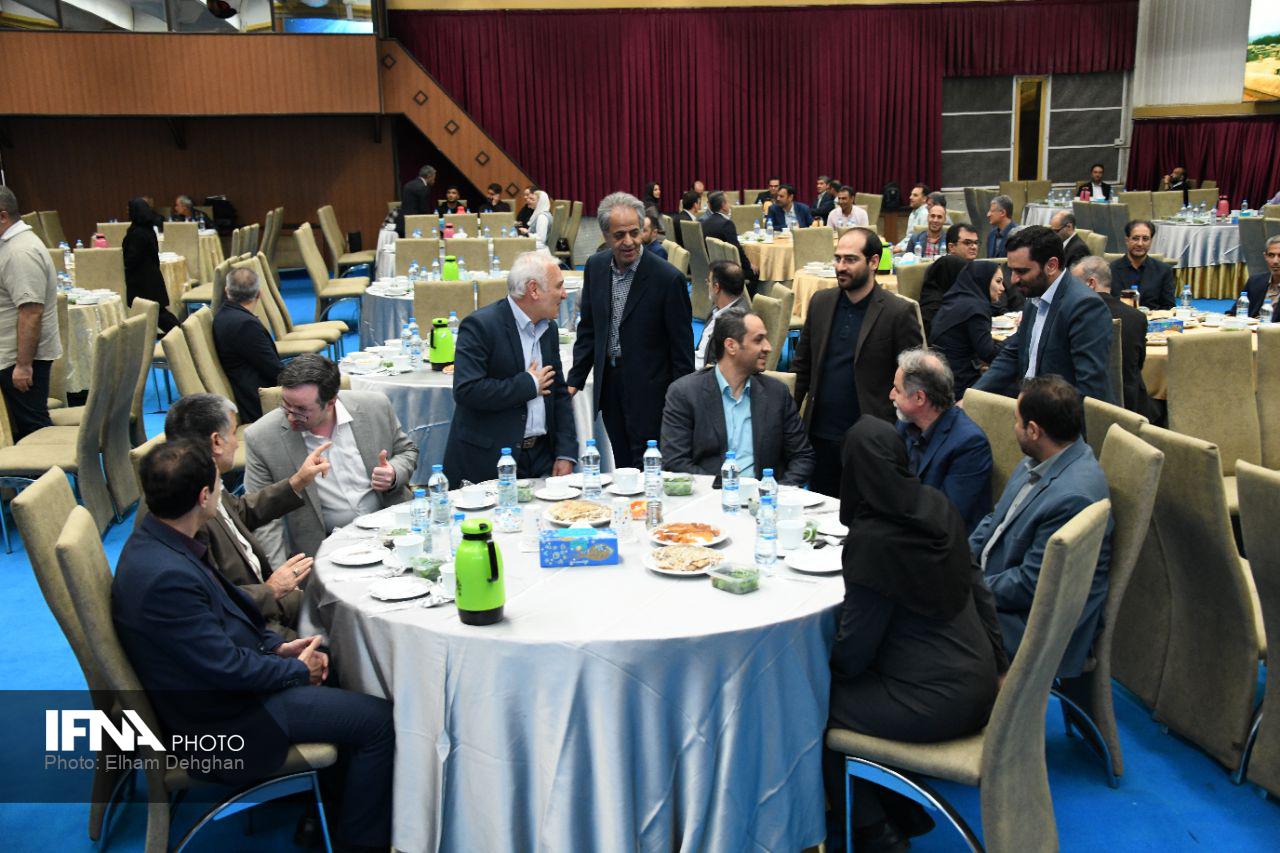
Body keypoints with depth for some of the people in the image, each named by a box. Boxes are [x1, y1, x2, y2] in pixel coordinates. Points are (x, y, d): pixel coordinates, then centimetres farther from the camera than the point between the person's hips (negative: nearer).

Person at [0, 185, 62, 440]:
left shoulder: (21, 252, -20)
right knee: (24, 426, 15)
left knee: (32, 425, -4)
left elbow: (31, 312, -26)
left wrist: (23, 364, -25)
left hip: (23, 356, -10)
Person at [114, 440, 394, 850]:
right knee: (379, 720, -8)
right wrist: (299, 670, -11)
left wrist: (276, 645, 1)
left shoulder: (155, 540, -3)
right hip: (220, 718, -10)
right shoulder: (167, 576, -33)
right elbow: (228, 669, -26)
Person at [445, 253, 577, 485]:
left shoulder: (548, 328, 10)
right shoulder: (479, 326, -13)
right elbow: (466, 390, -24)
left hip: (541, 457, 6)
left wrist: (566, 454, 2)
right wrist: (529, 385, -15)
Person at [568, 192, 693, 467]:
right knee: (622, 468, 14)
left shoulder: (668, 278, -16)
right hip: (608, 386, 5)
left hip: (649, 391, -5)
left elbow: (682, 348, -11)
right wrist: (574, 381, 6)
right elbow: (588, 329, 10)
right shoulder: (595, 266, 1)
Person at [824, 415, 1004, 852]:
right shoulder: (936, 506, -1)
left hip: (939, 703, -8)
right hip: (978, 682, 8)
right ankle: (901, 810, 30)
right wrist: (999, 665, 18)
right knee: (851, 684, 23)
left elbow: (853, 649, -15)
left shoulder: (872, 539, -22)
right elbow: (978, 589, 9)